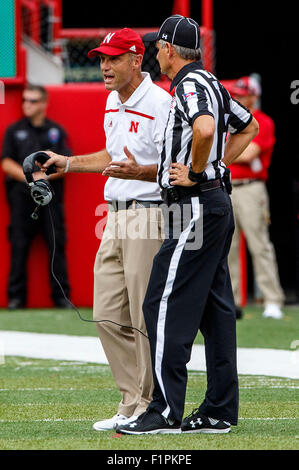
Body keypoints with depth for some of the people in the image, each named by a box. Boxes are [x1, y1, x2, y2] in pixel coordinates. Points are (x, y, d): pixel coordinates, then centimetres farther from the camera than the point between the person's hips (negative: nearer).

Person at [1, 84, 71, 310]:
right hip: (22, 196, 0)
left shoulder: (57, 131, 11)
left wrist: (45, 176, -12)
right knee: (19, 247, -2)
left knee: (57, 246, -3)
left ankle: (61, 296, 2)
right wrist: (28, 177, -11)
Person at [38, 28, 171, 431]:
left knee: (147, 318, -5)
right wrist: (68, 163, 27)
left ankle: (152, 408, 3)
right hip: (116, 217, 9)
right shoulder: (114, 102, 15)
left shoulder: (160, 103, -14)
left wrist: (138, 172, -33)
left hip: (149, 219, -9)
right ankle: (133, 403, 16)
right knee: (109, 316, 8)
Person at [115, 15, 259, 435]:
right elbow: (249, 126, 31)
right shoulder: (212, 85, 17)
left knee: (165, 305, -9)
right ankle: (220, 412, 10)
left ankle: (166, 412, -11)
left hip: (196, 207, -10)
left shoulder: (189, 85, -14)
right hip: (217, 202, 10)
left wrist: (195, 173, -20)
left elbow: (204, 129, -35)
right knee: (215, 306, 9)